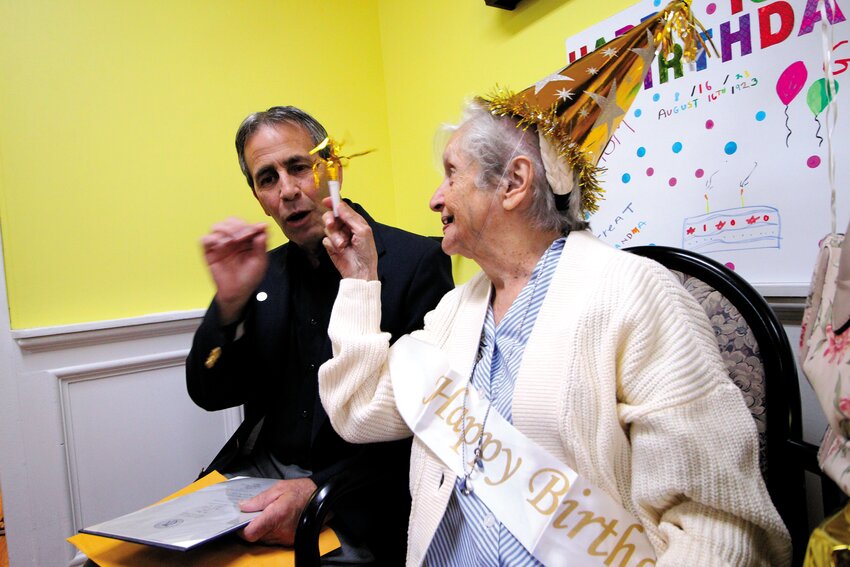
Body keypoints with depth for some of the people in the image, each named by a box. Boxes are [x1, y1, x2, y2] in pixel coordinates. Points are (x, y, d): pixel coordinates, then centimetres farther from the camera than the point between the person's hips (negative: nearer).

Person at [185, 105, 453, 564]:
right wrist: (230, 299, -11)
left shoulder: (416, 263, -11)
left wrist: (318, 488, -23)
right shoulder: (267, 269, 8)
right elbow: (209, 395, 6)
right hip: (258, 472, 5)